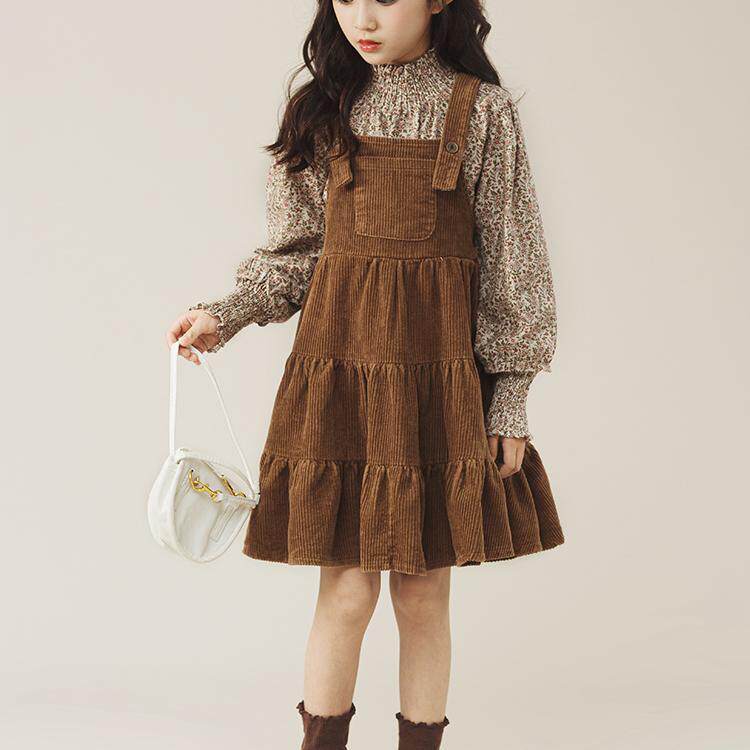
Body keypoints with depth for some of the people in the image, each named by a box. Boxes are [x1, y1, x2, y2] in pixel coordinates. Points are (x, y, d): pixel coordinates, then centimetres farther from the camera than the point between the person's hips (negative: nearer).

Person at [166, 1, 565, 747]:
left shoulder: (481, 109, -1)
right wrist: (228, 315, -6)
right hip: (337, 366, 1)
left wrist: (510, 396, 0)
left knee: (423, 592, 7)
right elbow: (297, 251, 10)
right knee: (347, 590, 1)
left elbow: (512, 260, 1)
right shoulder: (321, 111, 6)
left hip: (440, 376, -1)